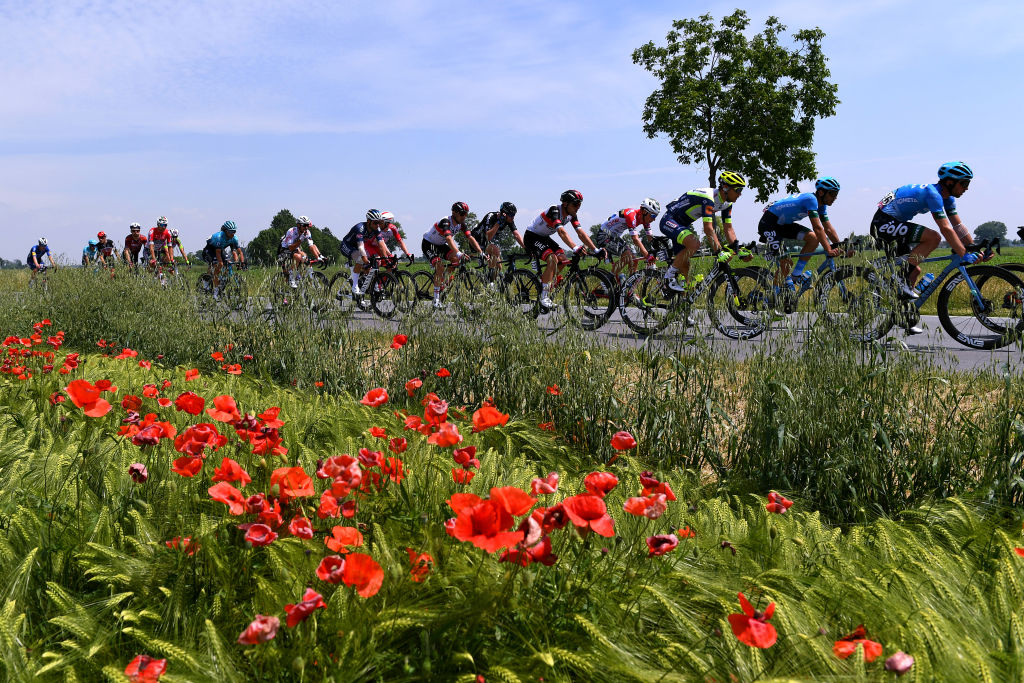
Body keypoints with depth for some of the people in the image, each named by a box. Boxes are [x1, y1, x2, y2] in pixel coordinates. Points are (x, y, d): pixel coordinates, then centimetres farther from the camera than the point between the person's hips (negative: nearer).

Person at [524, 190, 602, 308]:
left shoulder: (571, 214, -6)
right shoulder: (554, 211, -30)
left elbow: (581, 233, -9)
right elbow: (562, 232, -43)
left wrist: (596, 250, -19)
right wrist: (575, 248, -56)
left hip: (544, 237, 8)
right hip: (531, 237, -8)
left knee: (563, 259, -8)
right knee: (552, 259, -26)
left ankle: (543, 282, 9)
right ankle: (544, 296, -21)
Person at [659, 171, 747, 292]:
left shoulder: (727, 203, -1)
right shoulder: (708, 197, -30)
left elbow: (728, 229, 2)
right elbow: (708, 228, -35)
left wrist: (738, 249, -9)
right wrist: (719, 251, -38)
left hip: (683, 225, 9)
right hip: (669, 221, -9)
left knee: (685, 265, 5)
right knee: (694, 243, -33)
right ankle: (669, 275, -18)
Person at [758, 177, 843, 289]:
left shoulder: (821, 205, 3)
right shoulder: (811, 199, -25)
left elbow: (828, 229, 4)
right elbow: (818, 228, -31)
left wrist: (839, 247, -6)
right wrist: (829, 250, -34)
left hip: (784, 224, 9)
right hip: (768, 224, -9)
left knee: (813, 238, -10)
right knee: (785, 262, -13)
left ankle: (795, 275, -4)